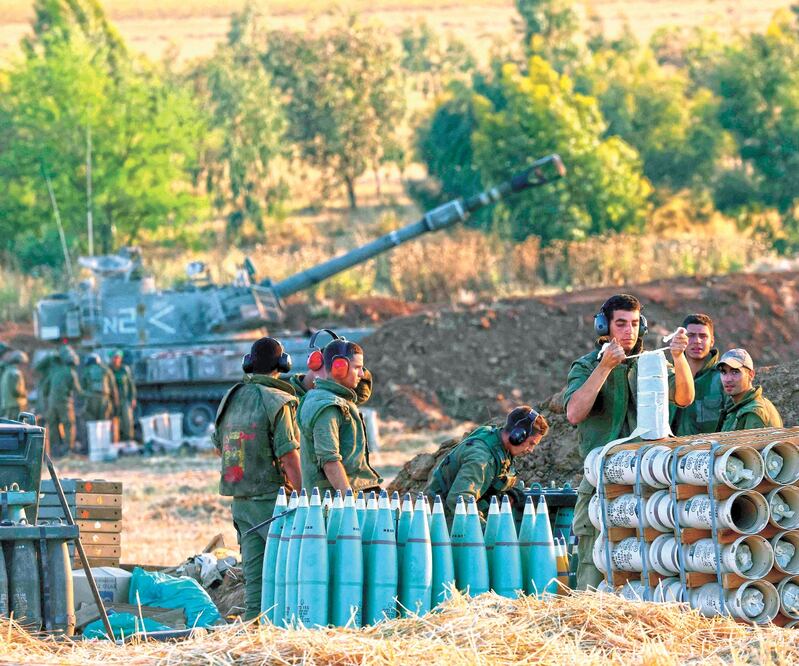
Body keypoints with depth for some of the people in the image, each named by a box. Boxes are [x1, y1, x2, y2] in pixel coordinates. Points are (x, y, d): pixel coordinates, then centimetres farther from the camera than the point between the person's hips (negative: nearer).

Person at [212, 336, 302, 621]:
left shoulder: (230, 399, 9)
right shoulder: (277, 402, -12)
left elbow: (219, 446, 17)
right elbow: (290, 457, -16)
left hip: (241, 500, 7)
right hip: (273, 499, -7)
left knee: (255, 573, 7)